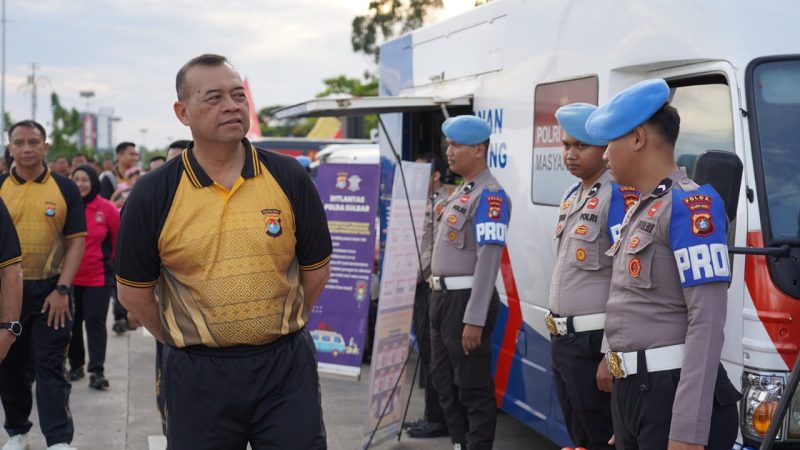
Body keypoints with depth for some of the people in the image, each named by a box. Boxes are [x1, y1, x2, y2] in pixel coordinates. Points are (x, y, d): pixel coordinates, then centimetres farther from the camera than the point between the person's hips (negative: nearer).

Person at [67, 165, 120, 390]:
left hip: (98, 277, -2)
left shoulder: (106, 208, -9)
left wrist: (115, 262, 12)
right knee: (72, 322, 12)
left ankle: (97, 371, -1)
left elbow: (119, 238, 4)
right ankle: (75, 365, 26)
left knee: (95, 322, -1)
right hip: (68, 277, 2)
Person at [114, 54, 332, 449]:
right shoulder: (152, 195, -5)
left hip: (286, 366, 1)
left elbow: (316, 269, 7)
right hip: (197, 373, 0)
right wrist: (185, 343, 10)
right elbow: (134, 292, 3)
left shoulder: (289, 178, -2)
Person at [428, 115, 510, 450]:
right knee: (444, 381, 17)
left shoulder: (489, 195, -15)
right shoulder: (461, 191, 14)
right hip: (443, 296, 10)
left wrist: (474, 319, -25)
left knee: (473, 387, -2)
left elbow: (488, 260, -22)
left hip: (466, 298, -10)